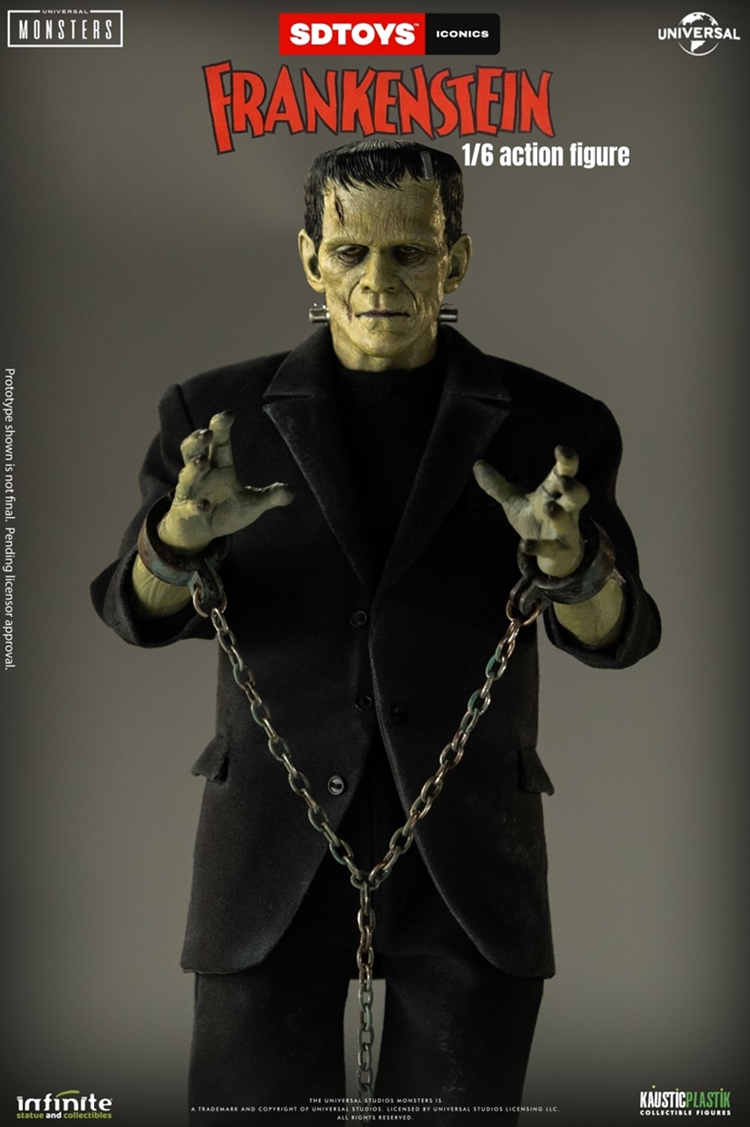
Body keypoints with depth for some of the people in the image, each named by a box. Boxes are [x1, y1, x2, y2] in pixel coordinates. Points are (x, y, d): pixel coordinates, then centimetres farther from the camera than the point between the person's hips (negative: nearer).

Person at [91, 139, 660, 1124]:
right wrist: (182, 534, -25)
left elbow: (614, 637, -3)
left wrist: (564, 555, -26)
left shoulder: (553, 424, 1)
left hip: (472, 857, 1)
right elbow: (140, 616, -2)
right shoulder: (217, 413, 2)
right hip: (274, 849, 0)